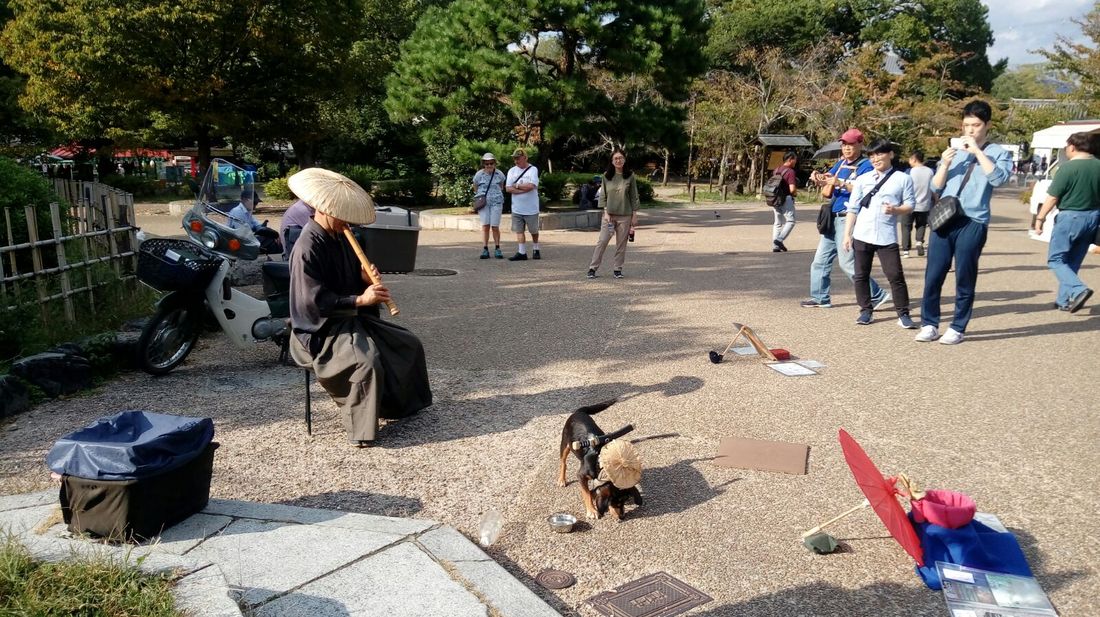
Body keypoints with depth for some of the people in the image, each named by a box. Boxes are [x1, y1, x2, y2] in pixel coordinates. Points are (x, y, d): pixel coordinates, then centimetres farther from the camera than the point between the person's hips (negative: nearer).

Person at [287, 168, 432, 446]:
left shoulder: (340, 238, 7)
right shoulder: (308, 247, -20)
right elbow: (314, 301, -25)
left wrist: (366, 278, -7)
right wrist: (360, 299, -29)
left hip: (353, 319, 9)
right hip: (321, 331, -9)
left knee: (409, 344, 8)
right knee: (368, 360, -35)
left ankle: (404, 402, 28)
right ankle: (361, 429, -18)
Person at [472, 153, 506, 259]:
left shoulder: (500, 174, 3)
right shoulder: (479, 174, 1)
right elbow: (475, 189, 14)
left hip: (496, 202, 0)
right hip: (483, 202, 0)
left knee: (495, 226, -1)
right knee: (485, 225, -6)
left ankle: (497, 249, 10)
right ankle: (485, 249, -3)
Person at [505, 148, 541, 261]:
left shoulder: (533, 169, -4)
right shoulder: (512, 171, 8)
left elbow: (531, 186, -19)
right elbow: (508, 188, -3)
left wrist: (516, 186, -8)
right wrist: (524, 189, -13)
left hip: (531, 208, -3)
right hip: (517, 208, 3)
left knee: (534, 230, 9)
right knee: (519, 231, 1)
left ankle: (535, 250, 27)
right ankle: (521, 253, 3)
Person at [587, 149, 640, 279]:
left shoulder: (630, 176, 0)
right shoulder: (606, 176, 2)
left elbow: (634, 196, 4)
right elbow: (603, 195, 4)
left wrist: (634, 215, 1)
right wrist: (606, 212, -5)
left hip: (625, 215, 0)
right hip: (609, 214, 0)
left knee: (621, 243, 5)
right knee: (602, 241, -3)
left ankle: (618, 269, 15)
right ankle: (593, 268, 3)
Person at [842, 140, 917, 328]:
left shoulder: (903, 179, 5)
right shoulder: (863, 179, 10)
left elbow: (910, 205, 3)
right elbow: (853, 208, 9)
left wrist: (895, 210, -19)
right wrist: (847, 234, 3)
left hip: (887, 237, -3)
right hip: (862, 235, 3)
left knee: (895, 275, -6)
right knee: (861, 275, 6)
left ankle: (903, 314, 3)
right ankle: (866, 310, 18)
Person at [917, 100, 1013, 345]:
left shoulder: (999, 153, 6)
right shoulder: (954, 151, 16)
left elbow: (999, 178, -14)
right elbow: (936, 187, 13)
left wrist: (978, 151, -12)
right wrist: (944, 164, -4)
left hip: (973, 223, -3)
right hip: (944, 220, 3)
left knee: (965, 279, 1)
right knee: (933, 275, 1)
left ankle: (957, 328, 10)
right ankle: (929, 324, 10)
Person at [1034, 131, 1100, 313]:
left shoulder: (1068, 167, -15)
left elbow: (1052, 197, -15)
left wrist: (1040, 218, -6)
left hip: (1070, 217, -7)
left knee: (1055, 260, 2)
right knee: (1073, 261, 16)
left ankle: (1078, 290, -17)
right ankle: (1064, 300, 20)